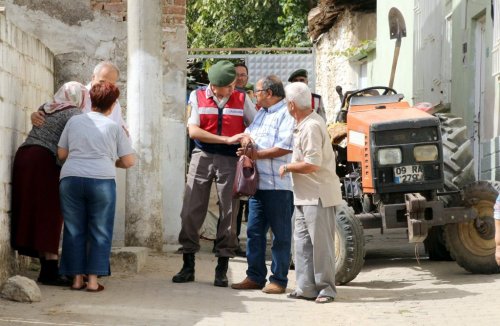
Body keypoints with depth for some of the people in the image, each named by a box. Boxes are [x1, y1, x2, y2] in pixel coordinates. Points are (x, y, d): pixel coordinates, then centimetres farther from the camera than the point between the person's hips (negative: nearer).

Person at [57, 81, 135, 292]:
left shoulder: (74, 121, 11)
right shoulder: (114, 127, 6)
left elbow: (61, 154, 12)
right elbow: (129, 161, 5)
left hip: (71, 179, 2)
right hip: (101, 180, -2)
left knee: (74, 230, 10)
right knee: (99, 232, 5)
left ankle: (77, 278, 10)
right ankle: (93, 280, 1)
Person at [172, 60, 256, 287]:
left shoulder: (242, 100, 4)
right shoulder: (197, 97, 0)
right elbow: (193, 130, -10)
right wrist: (228, 139, -17)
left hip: (231, 160, 1)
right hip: (202, 157, 0)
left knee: (228, 213, 0)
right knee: (191, 211, 0)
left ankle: (222, 269, 8)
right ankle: (188, 266, 10)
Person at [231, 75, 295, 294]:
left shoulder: (286, 114, -10)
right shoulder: (261, 113, 20)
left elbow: (285, 147, -18)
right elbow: (248, 132, 24)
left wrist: (257, 154, -14)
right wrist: (246, 137, 0)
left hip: (279, 185, -9)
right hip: (258, 183, 9)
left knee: (280, 234, -1)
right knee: (254, 231, 10)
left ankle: (279, 280, 3)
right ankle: (255, 277, 16)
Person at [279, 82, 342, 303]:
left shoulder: (311, 127, -19)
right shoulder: (304, 124, 12)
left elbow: (312, 164, -25)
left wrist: (287, 168, -12)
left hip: (318, 194, -10)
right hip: (304, 194, 10)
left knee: (320, 241, -4)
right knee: (302, 241, 11)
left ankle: (326, 288, 2)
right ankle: (306, 287, 14)